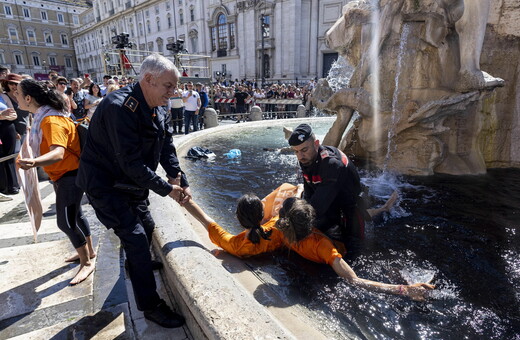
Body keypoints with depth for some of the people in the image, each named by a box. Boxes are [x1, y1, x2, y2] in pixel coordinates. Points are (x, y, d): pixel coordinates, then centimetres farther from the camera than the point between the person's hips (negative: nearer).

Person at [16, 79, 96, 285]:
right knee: (74, 215, 20)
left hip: (70, 174, -10)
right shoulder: (41, 117, 7)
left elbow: (58, 153, -39)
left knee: (66, 222, -7)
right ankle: (89, 251, 36)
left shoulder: (51, 120, -24)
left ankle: (87, 262, 10)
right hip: (61, 175, 11)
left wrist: (34, 162, -55)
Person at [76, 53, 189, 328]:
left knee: (147, 227, 20)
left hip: (132, 182, 9)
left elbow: (167, 148, -1)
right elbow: (131, 163, -30)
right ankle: (150, 306, 6)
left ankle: (138, 263, 50)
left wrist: (182, 181, -11)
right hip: (106, 184, -8)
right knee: (136, 237, -8)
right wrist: (167, 189, -23)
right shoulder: (120, 108, -29)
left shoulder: (157, 108, -2)